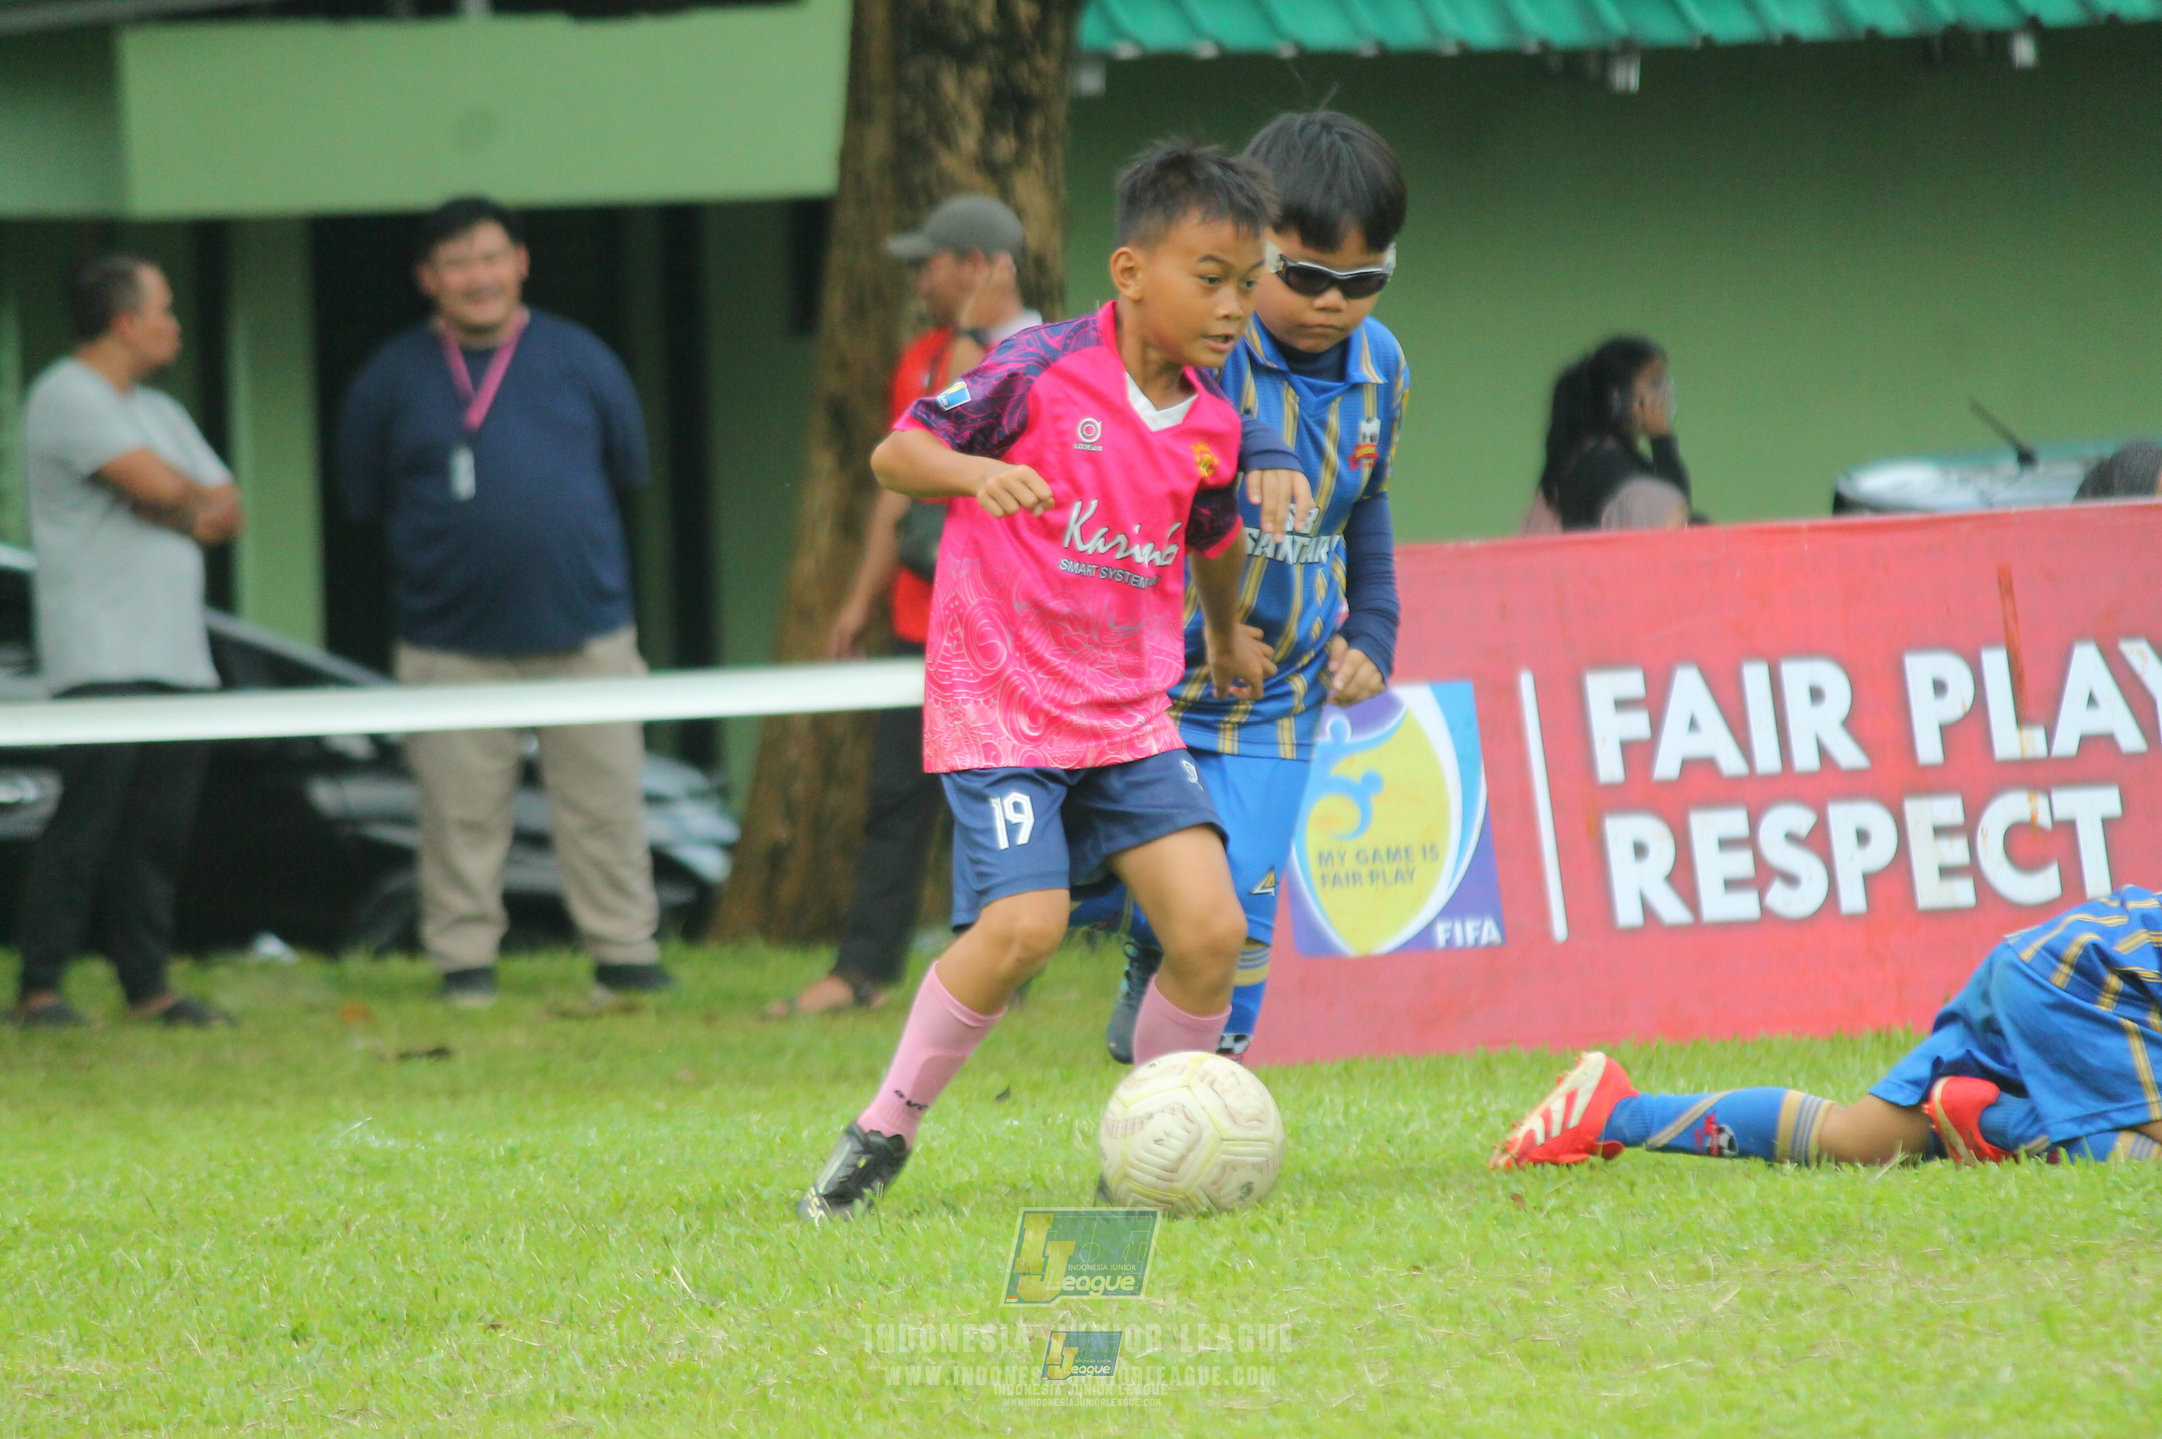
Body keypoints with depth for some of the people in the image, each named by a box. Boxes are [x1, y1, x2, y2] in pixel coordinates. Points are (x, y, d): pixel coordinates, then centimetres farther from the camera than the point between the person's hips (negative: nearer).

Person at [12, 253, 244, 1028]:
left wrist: (185, 507, -4)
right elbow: (157, 484, -16)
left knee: (160, 828, 5)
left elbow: (226, 511, 17)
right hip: (101, 658, -8)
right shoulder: (69, 396, -6)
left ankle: (147, 984, 9)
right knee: (88, 817, -12)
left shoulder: (160, 413, 22)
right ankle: (39, 987, -9)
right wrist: (193, 501, 6)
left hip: (177, 658, 8)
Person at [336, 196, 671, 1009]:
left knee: (604, 799, 2)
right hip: (452, 637, -1)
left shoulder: (577, 359, 5)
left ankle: (624, 952, 10)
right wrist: (454, 539, 10)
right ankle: (463, 963, 9)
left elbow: (627, 469, 16)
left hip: (583, 628, 1)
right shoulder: (393, 379, 2)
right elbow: (366, 504, 10)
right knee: (461, 811, 0)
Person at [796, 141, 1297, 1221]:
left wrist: (1227, 634, 43)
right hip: (1000, 705, -6)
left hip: (1131, 716, 6)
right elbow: (894, 454, -9)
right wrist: (976, 471, -29)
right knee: (1025, 923, -21)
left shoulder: (1212, 426, 5)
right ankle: (883, 1130, -1)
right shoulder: (1044, 369, -12)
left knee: (1210, 931, -9)